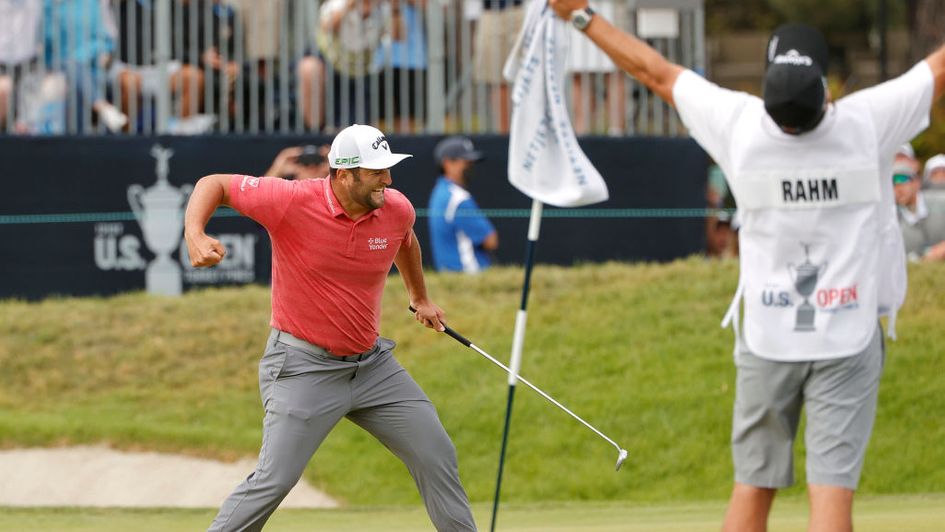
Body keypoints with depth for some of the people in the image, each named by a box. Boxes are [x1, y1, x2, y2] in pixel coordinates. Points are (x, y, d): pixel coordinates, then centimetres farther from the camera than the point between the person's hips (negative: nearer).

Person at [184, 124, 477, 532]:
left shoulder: (397, 208, -5)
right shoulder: (292, 201, -20)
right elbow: (214, 184, -10)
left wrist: (420, 298, 36)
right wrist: (194, 235, -28)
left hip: (372, 364, 6)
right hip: (304, 367, -6)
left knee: (437, 455, 8)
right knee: (274, 481, -13)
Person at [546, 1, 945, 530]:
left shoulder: (740, 124, -9)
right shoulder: (868, 122, -13)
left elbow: (654, 70, 4)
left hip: (767, 340, 2)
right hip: (848, 340, -2)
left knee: (754, 484, 12)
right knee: (833, 486, -6)